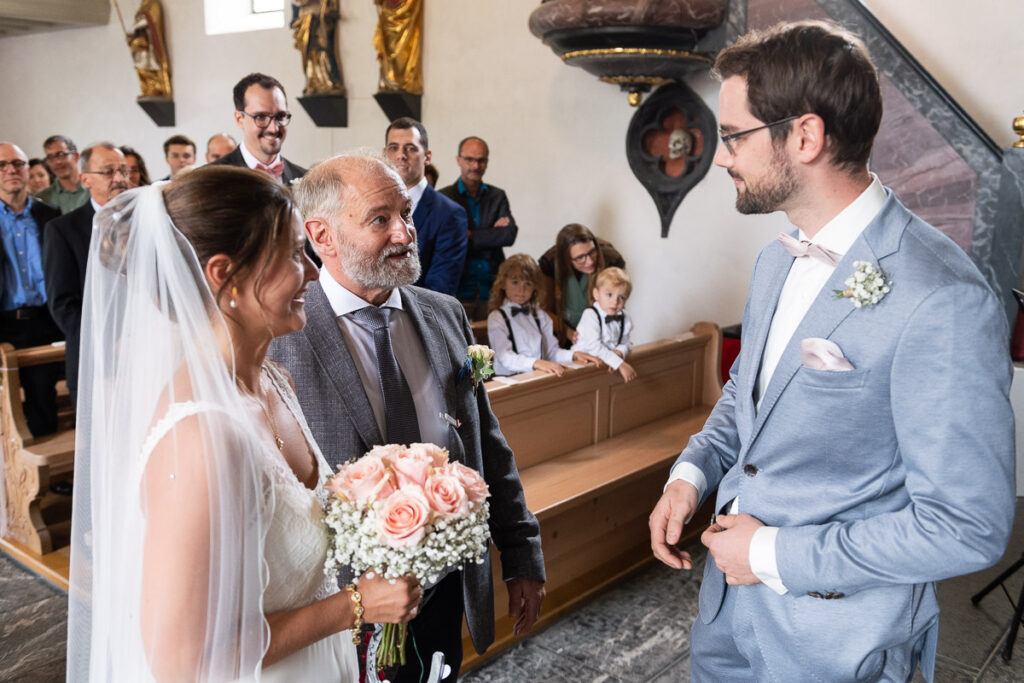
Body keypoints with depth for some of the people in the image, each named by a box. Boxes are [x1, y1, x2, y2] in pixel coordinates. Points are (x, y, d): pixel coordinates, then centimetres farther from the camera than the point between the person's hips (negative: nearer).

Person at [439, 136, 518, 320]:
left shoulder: (498, 196, 13)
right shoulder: (443, 198, 3)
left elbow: (510, 235, -2)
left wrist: (470, 236, -6)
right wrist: (493, 235, -6)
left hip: (493, 289, 3)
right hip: (459, 290, -2)